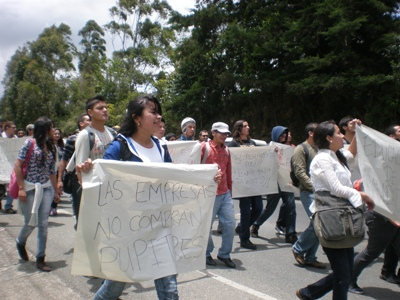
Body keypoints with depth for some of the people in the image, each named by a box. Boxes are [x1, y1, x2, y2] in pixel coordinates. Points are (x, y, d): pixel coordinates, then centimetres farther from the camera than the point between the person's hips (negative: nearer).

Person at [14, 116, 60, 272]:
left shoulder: (50, 146, 11)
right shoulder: (30, 143, -5)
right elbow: (18, 166, -7)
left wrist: (55, 191, 15)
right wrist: (21, 188, -12)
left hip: (46, 188, 4)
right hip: (30, 188, -4)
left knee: (43, 224, 1)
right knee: (31, 223, 2)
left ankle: (40, 259, 9)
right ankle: (20, 242, 37)